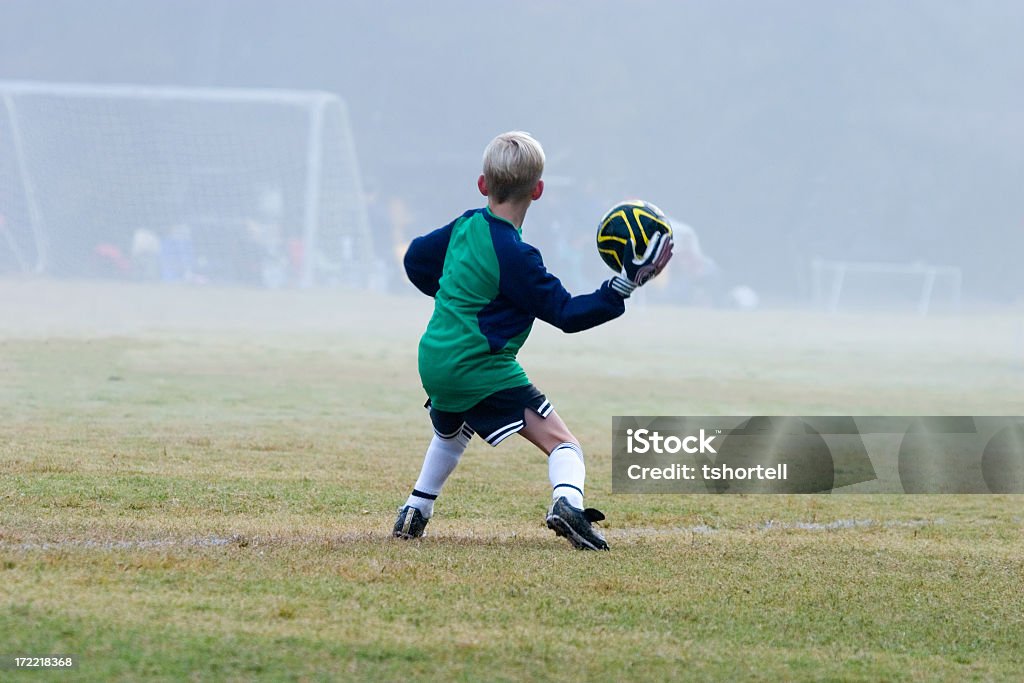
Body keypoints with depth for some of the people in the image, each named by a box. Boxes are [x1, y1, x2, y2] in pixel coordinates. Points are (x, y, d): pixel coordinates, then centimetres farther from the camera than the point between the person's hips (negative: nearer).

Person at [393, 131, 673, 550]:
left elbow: (417, 259, 23)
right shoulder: (515, 256, -18)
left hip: (434, 363, 8)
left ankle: (415, 513, 38)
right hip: (481, 370, -8)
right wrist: (626, 285, -15)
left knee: (451, 433, 37)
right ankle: (567, 502, -39)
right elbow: (566, 313, -14)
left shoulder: (465, 227, 6)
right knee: (561, 442, -12)